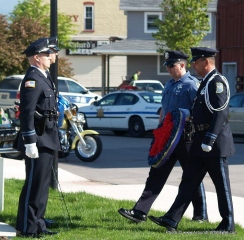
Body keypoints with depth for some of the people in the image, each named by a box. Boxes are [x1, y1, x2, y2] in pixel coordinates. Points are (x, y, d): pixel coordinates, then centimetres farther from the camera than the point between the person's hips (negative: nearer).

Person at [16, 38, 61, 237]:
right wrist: (30, 142, -25)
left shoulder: (43, 78, 17)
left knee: (42, 185, 14)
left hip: (47, 142, 10)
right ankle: (26, 228, -1)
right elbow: (27, 113, -21)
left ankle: (38, 225, 21)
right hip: (38, 142, -10)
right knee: (34, 185, -6)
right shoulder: (32, 79, -15)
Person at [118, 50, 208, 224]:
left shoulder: (191, 84, -11)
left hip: (185, 138, -8)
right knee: (156, 174, 4)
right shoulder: (169, 85, 16)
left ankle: (201, 215, 15)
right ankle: (140, 212, 1)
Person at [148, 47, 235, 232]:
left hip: (216, 141, -10)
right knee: (189, 181, 7)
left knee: (222, 185, -1)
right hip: (201, 141, 10)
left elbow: (221, 113, -23)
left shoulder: (217, 81, -14)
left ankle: (228, 224, 8)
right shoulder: (206, 82, 16)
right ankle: (172, 220, 7)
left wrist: (209, 140, -25)